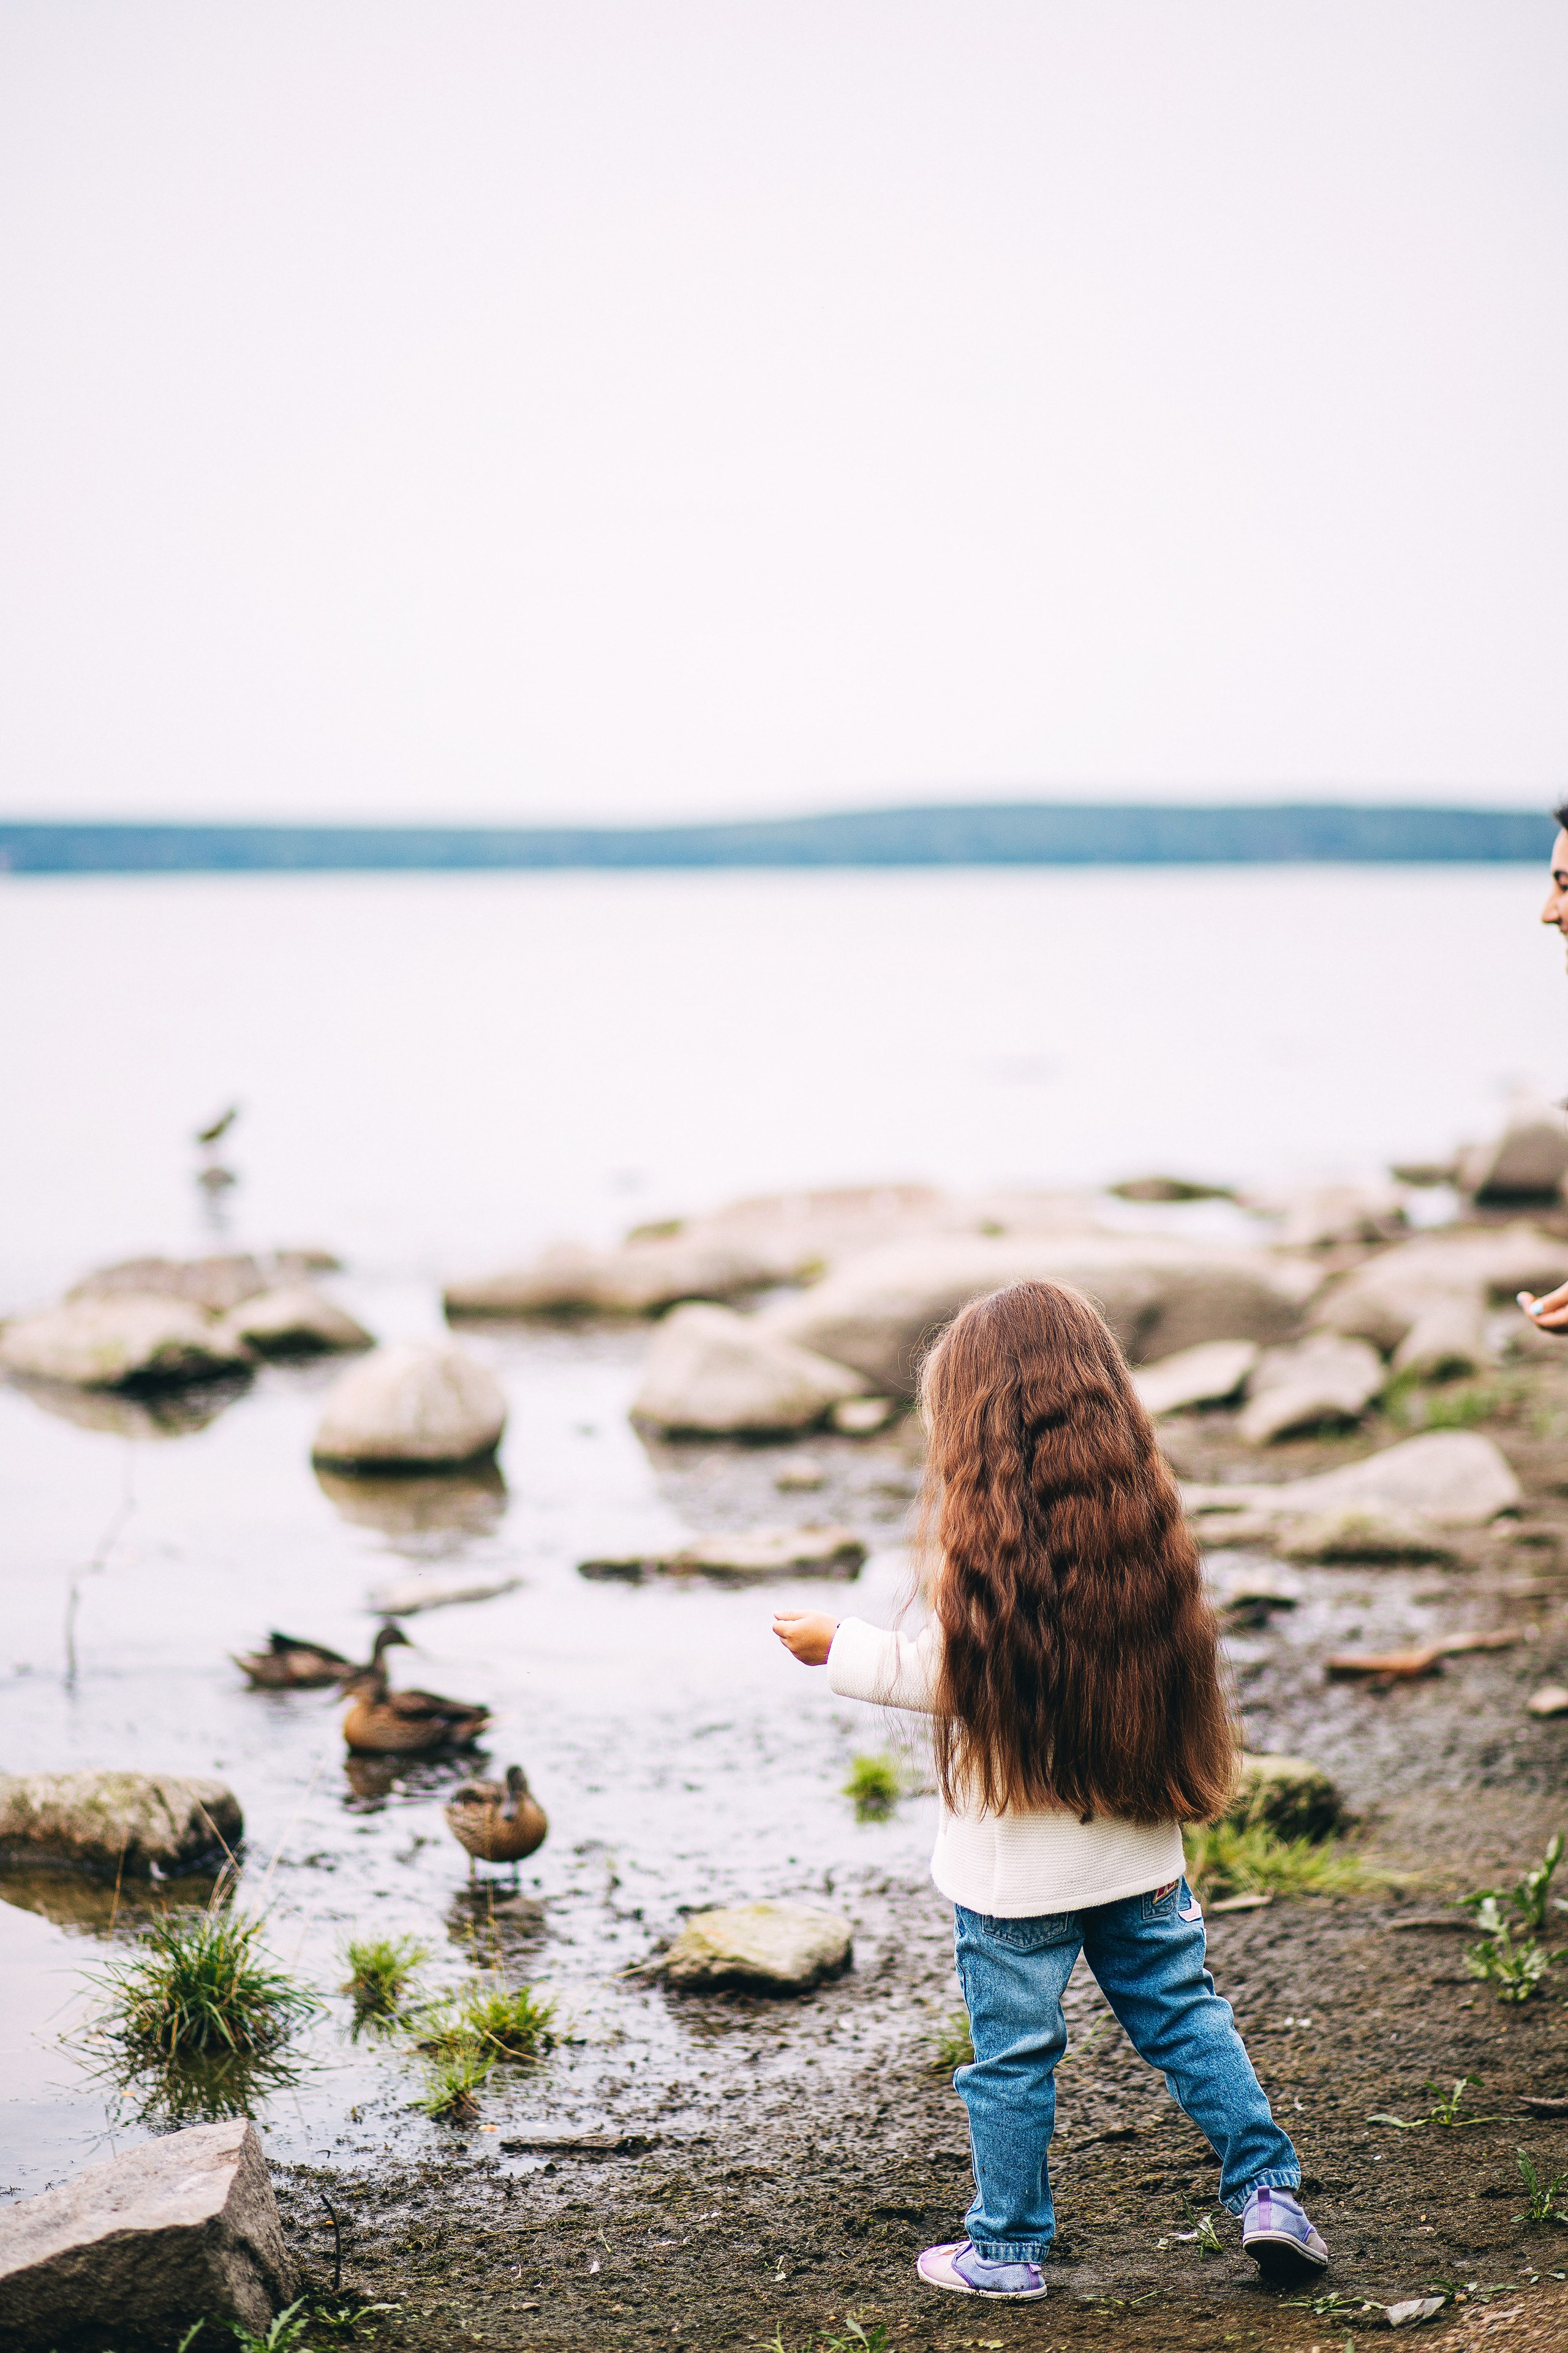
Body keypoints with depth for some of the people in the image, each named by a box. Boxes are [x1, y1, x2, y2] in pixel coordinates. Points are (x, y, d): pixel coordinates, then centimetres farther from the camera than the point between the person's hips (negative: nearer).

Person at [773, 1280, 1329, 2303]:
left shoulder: (985, 1535, -18)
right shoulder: (1142, 1509, -3)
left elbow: (946, 1676, -9)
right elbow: (1167, 1663, 5)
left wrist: (839, 1646, 6)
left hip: (1017, 1861, -4)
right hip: (1137, 1843, 4)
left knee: (1013, 2054, 8)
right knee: (1187, 2014, 17)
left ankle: (1008, 2248, 20)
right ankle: (1270, 2192, 14)